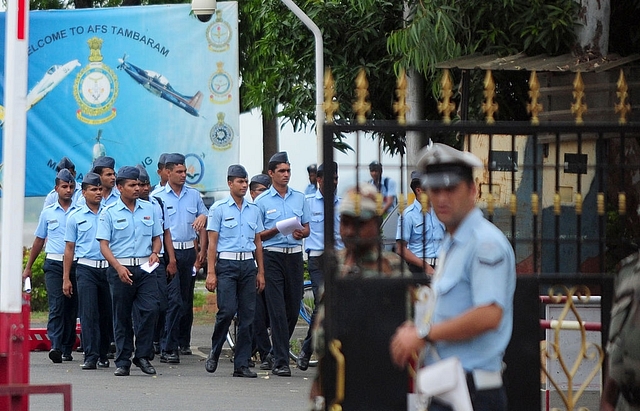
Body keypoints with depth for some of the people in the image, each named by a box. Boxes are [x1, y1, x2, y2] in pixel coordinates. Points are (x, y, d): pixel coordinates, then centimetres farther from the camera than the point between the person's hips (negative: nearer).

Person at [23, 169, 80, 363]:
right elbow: (39, 240, 18)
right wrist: (28, 267, 19)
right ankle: (55, 346, -24)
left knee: (71, 307, 5)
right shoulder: (48, 212, 10)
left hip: (75, 264, 1)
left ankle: (67, 349, 13)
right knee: (56, 305, -14)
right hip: (54, 264, 0)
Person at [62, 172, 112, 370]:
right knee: (88, 313, -9)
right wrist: (66, 278, 3)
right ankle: (91, 356, -13)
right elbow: (69, 249, 8)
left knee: (107, 314, 6)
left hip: (107, 267, 2)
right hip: (86, 269, -2)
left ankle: (103, 355, 16)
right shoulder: (75, 218, 6)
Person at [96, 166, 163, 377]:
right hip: (120, 269, -2)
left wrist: (155, 253, -4)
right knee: (122, 316, 3)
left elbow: (157, 237, 19)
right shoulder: (109, 213, 1)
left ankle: (142, 355, -1)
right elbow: (104, 244, -3)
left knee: (150, 309, -12)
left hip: (145, 268, 2)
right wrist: (118, 267, -17)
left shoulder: (149, 209, 11)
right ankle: (123, 361, 9)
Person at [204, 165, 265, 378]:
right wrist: (211, 272, -9)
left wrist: (260, 272, 12)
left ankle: (241, 364, 5)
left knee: (247, 316, 1)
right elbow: (212, 242, -2)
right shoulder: (219, 208, 0)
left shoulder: (254, 209, 13)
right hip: (227, 263, -4)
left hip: (248, 264, 4)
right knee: (227, 310, -15)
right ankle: (214, 353, 7)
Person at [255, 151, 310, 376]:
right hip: (273, 256, -4)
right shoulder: (262, 201, 1)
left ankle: (280, 350, 25)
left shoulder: (299, 197, 13)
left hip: (295, 255, 4)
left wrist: (301, 233, -7)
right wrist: (276, 230, -17)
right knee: (277, 311, -7)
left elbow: (307, 228, 16)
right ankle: (281, 362, -8)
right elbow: (257, 235, 1)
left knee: (293, 308, 6)